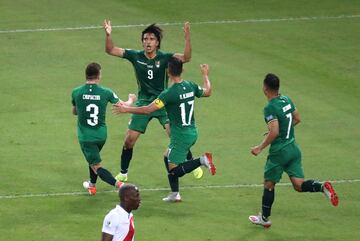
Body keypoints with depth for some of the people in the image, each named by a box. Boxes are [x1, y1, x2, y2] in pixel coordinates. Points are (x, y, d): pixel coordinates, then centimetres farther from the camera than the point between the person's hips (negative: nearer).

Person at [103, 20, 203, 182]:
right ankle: (123, 173, 20)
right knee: (129, 139, 1)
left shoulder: (164, 58, -10)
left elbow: (186, 58, -26)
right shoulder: (135, 56, -4)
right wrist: (108, 35, -22)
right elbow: (110, 50, -3)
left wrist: (187, 37, -39)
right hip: (143, 103, 2)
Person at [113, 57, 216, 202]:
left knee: (174, 171, 1)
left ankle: (202, 160, -18)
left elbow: (148, 110, -22)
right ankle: (174, 194, 23)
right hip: (192, 133, 8)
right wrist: (205, 75, 39)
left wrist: (126, 109, -11)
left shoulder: (169, 93, -21)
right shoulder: (190, 86, -1)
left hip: (180, 135, -8)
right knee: (168, 158, 24)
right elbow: (207, 92, 21)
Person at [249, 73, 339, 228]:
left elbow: (274, 132, -25)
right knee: (298, 185, 7)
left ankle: (264, 218, 23)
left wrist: (260, 147, -16)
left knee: (269, 184, 11)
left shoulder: (270, 108, -19)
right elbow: (297, 119, 18)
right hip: (293, 148, 7)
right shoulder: (287, 100, 5)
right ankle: (322, 187, -18)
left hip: (279, 151, -7)